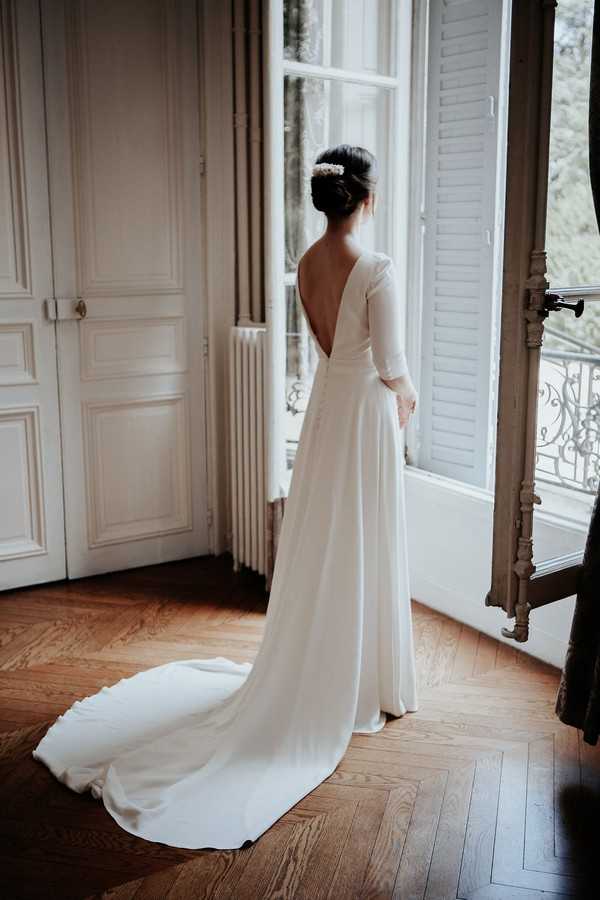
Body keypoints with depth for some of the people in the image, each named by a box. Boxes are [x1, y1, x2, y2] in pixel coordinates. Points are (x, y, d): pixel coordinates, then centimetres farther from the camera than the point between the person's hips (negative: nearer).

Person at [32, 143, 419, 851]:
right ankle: (364, 689, 19)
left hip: (326, 405, 7)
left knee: (316, 547, 16)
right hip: (368, 410, -7)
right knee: (362, 552, 4)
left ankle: (310, 676, 30)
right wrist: (406, 394, 6)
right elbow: (389, 363, -16)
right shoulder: (377, 270, -20)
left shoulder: (307, 263, 2)